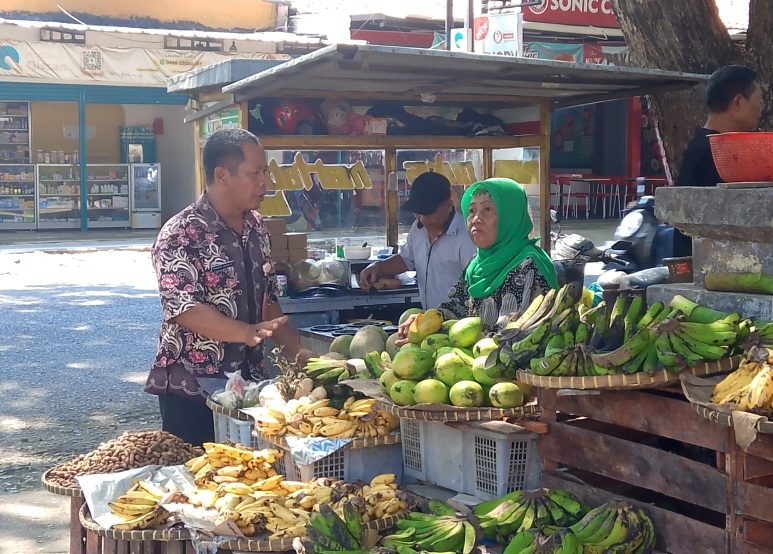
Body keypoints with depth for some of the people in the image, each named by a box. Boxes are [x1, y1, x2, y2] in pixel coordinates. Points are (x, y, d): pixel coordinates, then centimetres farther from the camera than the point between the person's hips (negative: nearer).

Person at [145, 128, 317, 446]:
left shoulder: (256, 228, 7)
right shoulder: (181, 235, -16)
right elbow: (184, 310, -23)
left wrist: (296, 352, 3)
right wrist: (247, 332, -36)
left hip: (249, 381, 7)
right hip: (192, 388, -6)